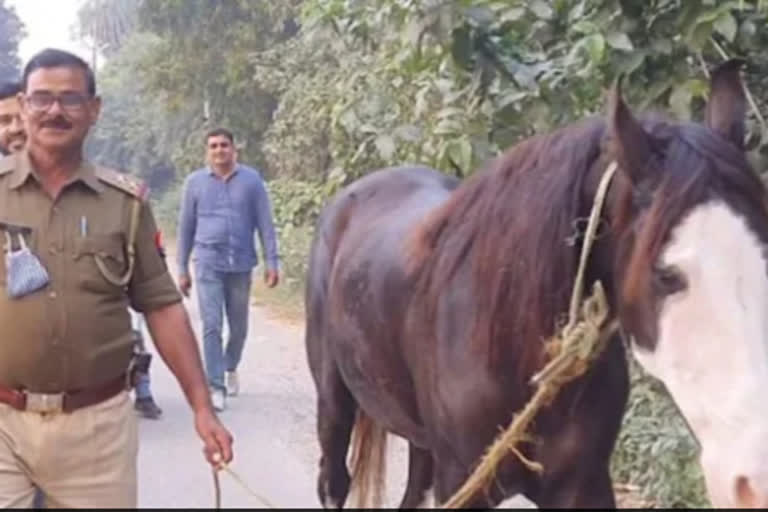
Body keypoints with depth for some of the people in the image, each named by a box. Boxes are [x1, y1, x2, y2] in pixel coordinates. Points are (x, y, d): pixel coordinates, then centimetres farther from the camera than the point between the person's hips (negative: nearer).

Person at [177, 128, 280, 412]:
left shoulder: (251, 179, 0)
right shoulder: (195, 182, 2)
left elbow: (265, 223, 1)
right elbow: (186, 228, 7)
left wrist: (271, 262, -4)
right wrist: (182, 268, 7)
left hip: (241, 264, 1)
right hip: (208, 264, -1)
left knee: (239, 326, 13)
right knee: (211, 326, -7)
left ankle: (231, 368, 39)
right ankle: (216, 387, -2)